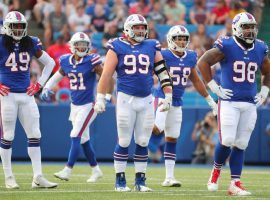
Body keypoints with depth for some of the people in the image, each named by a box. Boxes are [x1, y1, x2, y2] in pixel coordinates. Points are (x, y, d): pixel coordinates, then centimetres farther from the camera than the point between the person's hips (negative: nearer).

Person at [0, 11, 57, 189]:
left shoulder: (31, 43, 7)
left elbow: (50, 63, 19)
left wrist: (39, 84, 10)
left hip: (26, 95, 4)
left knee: (35, 135, 1)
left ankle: (38, 177, 3)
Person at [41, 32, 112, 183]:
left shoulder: (91, 61, -13)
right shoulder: (66, 62, 3)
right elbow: (58, 76, 21)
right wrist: (46, 88, 11)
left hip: (88, 105, -6)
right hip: (74, 106, 6)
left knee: (76, 137, -13)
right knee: (84, 139, 11)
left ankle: (68, 170, -15)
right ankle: (96, 170, 24)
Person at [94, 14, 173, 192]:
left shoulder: (152, 47, 8)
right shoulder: (118, 47, 0)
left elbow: (163, 72, 11)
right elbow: (106, 74, -1)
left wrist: (168, 96, 8)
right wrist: (100, 98, -3)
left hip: (146, 100, 3)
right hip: (125, 99, -3)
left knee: (143, 142, 5)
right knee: (124, 142, 0)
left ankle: (140, 180, 14)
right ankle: (120, 180, 9)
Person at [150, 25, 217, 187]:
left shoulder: (190, 57, 6)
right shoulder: (163, 56, -12)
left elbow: (196, 81, 17)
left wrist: (210, 100, 19)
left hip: (177, 102, 5)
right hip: (163, 99, -5)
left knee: (172, 139, 7)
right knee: (157, 129, -29)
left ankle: (169, 177, 11)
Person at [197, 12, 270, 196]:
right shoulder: (226, 46, -8)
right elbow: (203, 62, -5)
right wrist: (214, 87, -7)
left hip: (250, 104, 5)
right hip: (229, 102, -4)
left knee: (240, 145, 4)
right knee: (227, 141, -11)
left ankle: (235, 184, 6)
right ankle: (216, 170, 17)